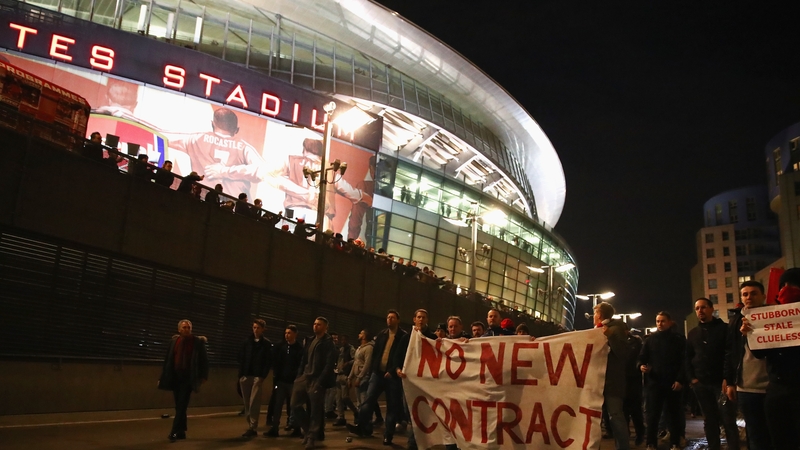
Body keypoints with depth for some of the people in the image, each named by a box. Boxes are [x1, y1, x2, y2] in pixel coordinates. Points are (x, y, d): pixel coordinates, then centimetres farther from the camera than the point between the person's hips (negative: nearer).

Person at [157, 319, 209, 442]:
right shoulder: (174, 341, 5)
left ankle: (175, 432, -10)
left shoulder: (197, 341, -3)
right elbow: (167, 360, 7)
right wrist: (163, 377, 4)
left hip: (188, 377, -4)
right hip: (175, 377, 4)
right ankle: (181, 431, 16)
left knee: (182, 405, -9)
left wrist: (203, 376, -7)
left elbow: (204, 359, -1)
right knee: (179, 406, 9)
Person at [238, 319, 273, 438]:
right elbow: (241, 358, 9)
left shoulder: (267, 343, 3)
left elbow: (268, 361, -2)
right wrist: (241, 374, 0)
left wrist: (263, 376, -12)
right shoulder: (247, 341, 12)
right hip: (245, 375, 4)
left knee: (254, 402, -9)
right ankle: (250, 426, 13)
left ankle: (252, 427, -7)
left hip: (257, 376, -4)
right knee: (247, 402, 6)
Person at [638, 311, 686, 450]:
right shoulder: (650, 339, 9)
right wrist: (641, 366, -14)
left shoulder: (678, 339, 3)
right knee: (652, 414, 1)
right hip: (654, 382, 1)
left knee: (674, 414, 7)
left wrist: (680, 379, -13)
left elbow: (684, 361, -4)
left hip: (673, 383, -1)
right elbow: (642, 357, 8)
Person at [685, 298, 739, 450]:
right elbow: (688, 357, 16)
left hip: (721, 381, -4)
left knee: (728, 420, -2)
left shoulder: (724, 328, 1)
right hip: (701, 384, 4)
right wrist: (692, 378, 3)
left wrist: (728, 378, -15)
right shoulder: (693, 333, 15)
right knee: (709, 421, 9)